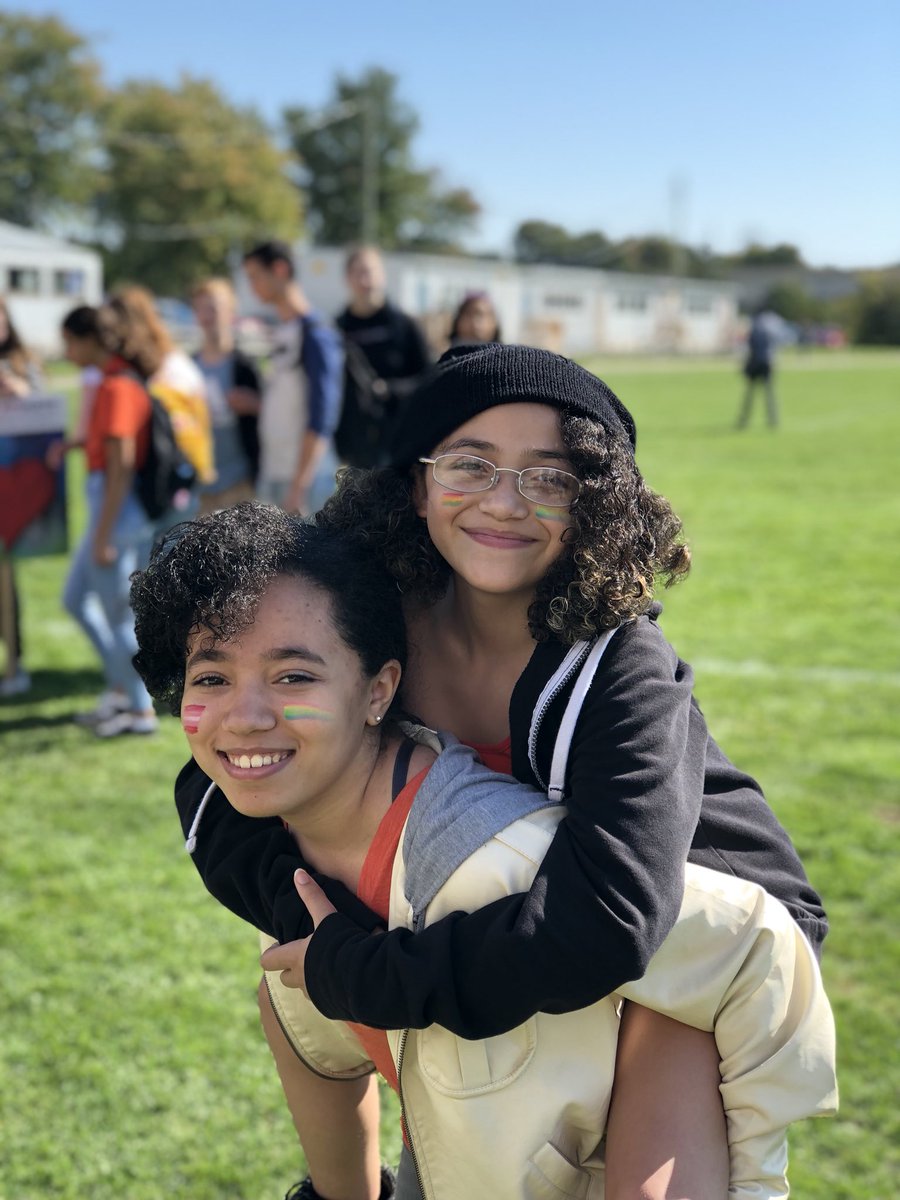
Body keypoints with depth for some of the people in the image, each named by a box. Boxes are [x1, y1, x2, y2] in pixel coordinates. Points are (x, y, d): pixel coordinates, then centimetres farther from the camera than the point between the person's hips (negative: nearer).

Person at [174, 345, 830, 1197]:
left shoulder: (625, 676, -32)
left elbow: (607, 925, -44)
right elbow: (215, 789, -13)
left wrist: (357, 976, -35)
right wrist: (326, 928, -29)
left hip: (703, 926, -5)